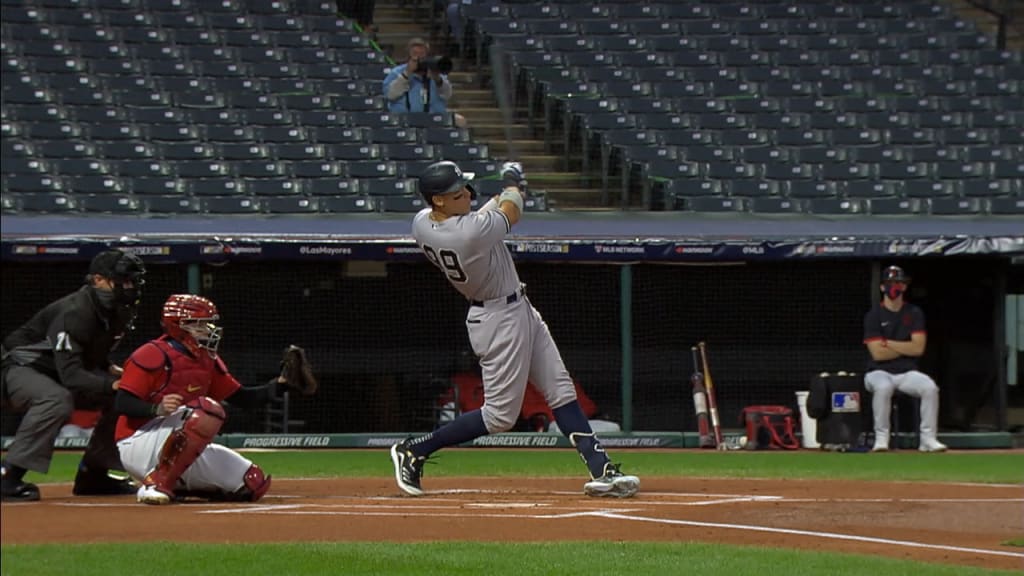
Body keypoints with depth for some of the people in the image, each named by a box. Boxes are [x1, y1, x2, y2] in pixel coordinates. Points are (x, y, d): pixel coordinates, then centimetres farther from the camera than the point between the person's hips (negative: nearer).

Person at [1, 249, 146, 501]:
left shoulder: (119, 312, -3)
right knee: (57, 399, -39)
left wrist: (111, 369, -6)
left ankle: (93, 473, 7)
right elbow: (70, 375, -36)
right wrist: (113, 384, -43)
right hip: (21, 369, -9)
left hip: (61, 377, 9)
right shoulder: (73, 312, -30)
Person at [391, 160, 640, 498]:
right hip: (500, 320, -10)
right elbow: (512, 215, -8)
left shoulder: (422, 223, -6)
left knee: (562, 391, 9)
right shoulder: (472, 232, -30)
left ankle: (601, 470, 7)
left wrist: (506, 193, 22)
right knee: (500, 415, -2)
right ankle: (414, 451, 7)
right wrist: (512, 183, 13)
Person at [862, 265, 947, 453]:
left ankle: (928, 439, -22)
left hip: (907, 373, 2)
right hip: (879, 372, -2)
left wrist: (887, 343, -9)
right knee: (883, 387, -37)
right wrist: (906, 348, -7)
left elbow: (918, 348, -7)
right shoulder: (873, 315, -2)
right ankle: (881, 438, -27)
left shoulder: (914, 313, 5)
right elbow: (878, 353, -13)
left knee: (930, 387, -27)